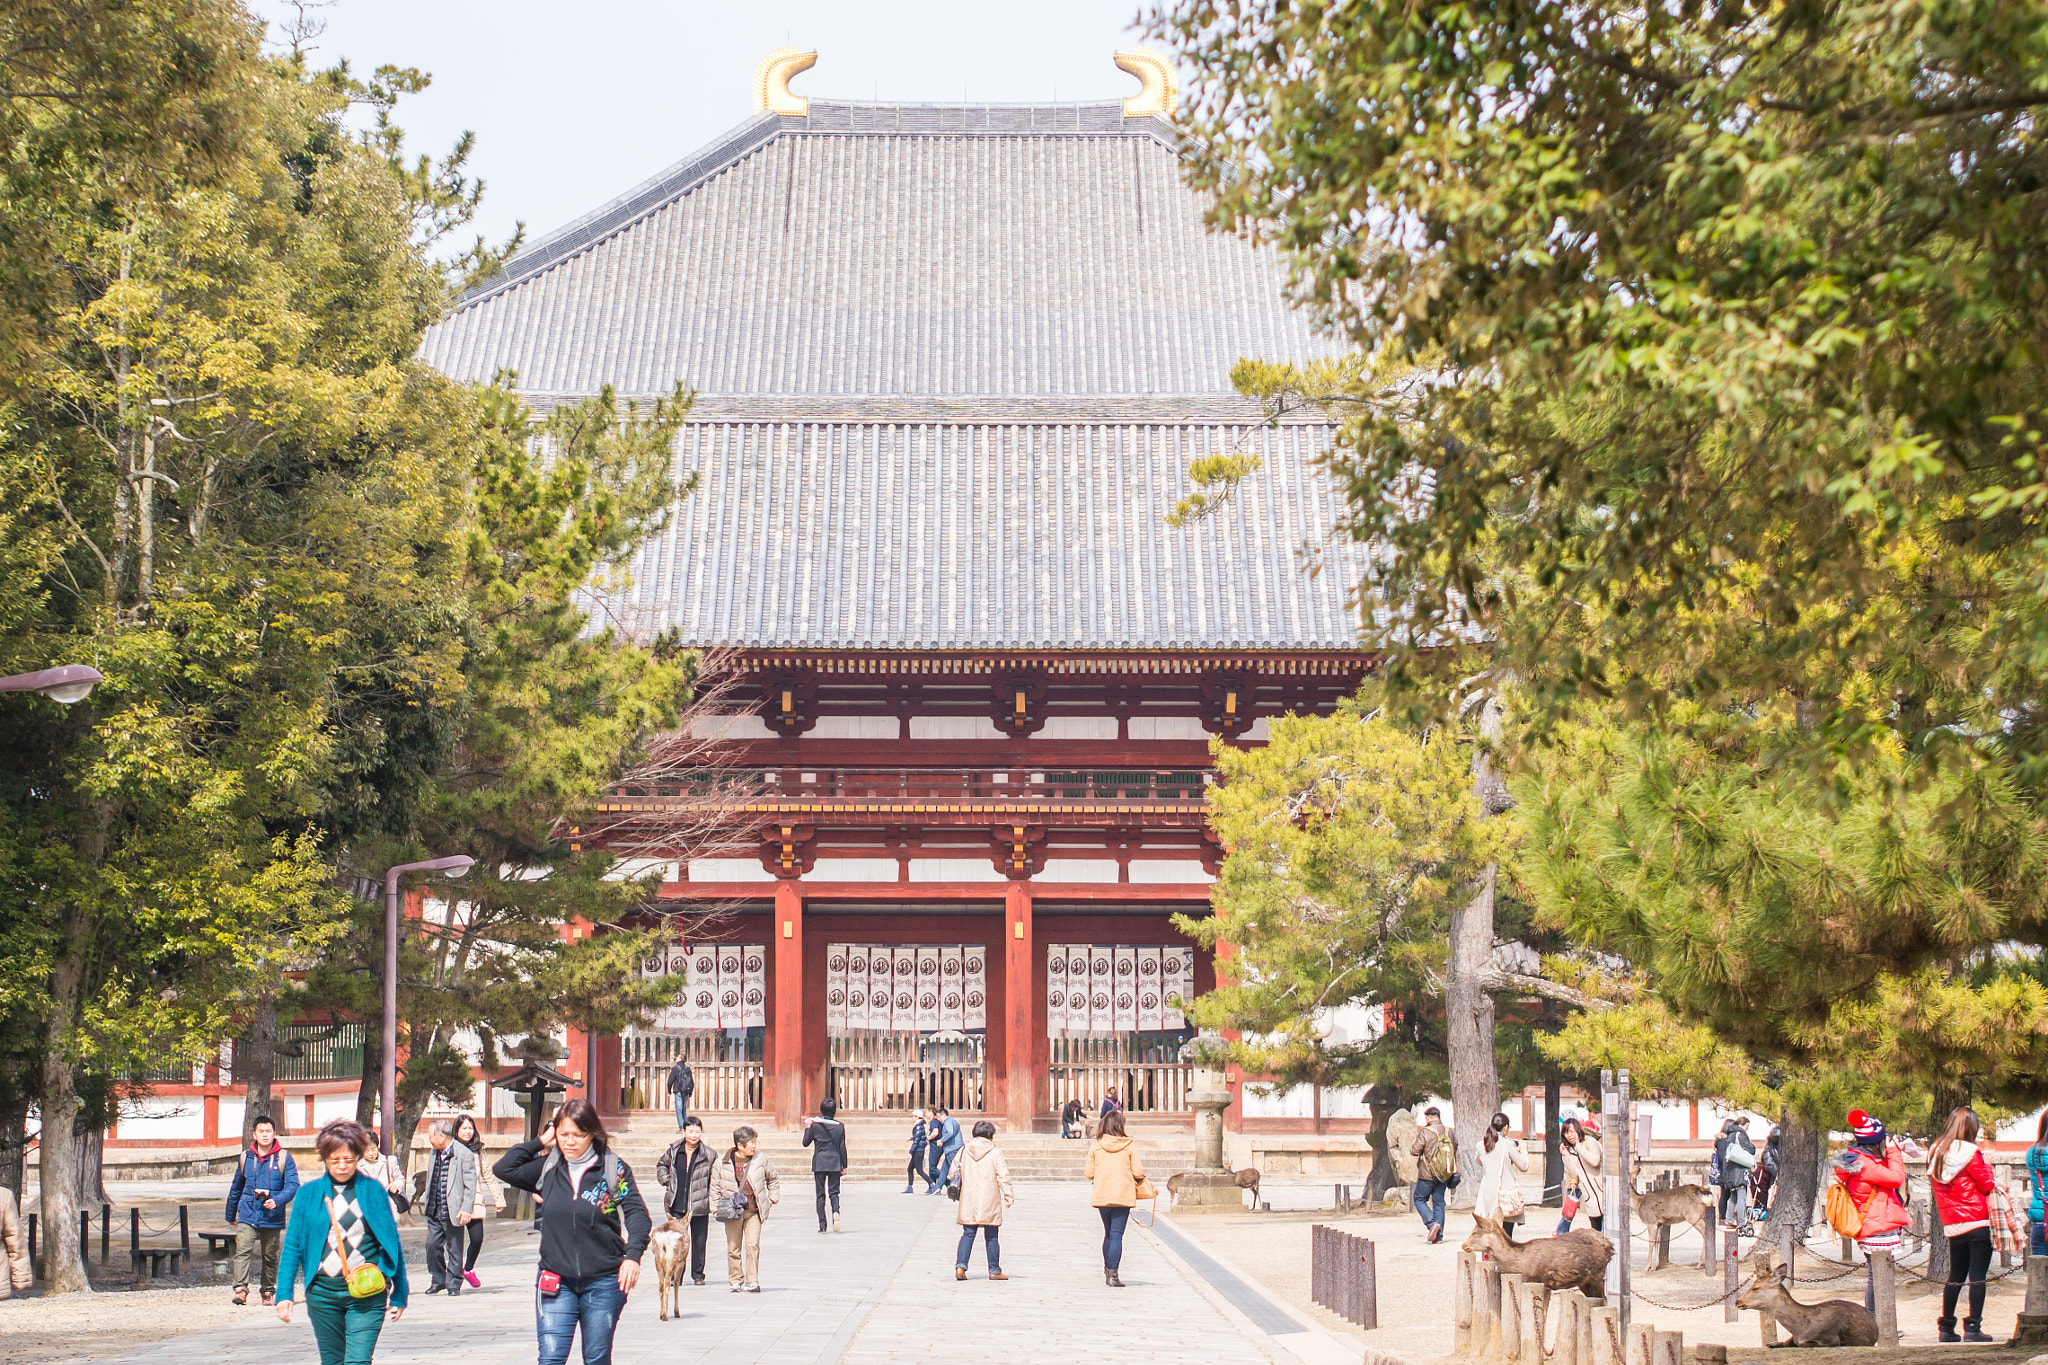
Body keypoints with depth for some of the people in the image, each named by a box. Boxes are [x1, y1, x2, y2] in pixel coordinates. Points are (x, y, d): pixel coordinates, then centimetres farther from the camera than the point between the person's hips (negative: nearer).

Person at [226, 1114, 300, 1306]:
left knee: (269, 1256, 10)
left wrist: (277, 1200, -24)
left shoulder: (284, 1158, 1)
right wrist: (230, 1216, 26)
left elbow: (292, 1184, -6)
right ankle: (240, 1289, -24)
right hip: (247, 1216, 1)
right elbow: (236, 1188, 19)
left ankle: (267, 1292, 22)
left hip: (272, 1217, -1)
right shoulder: (246, 1158, 8)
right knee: (243, 1251, -17)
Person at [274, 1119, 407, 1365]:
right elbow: (292, 1245, 7)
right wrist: (284, 1294, 0)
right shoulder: (309, 1193, 5)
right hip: (323, 1292, 2)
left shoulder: (373, 1190, 3)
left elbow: (393, 1244, 8)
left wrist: (399, 1295, 9)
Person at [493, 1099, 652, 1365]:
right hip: (556, 1282, 2)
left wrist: (633, 1255, -25)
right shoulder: (547, 1168, 6)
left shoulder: (614, 1169, -4)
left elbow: (637, 1214, -9)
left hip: (603, 1283, -2)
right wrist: (540, 1142, 2)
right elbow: (504, 1168, 5)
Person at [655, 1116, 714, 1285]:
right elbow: (662, 1166, 23)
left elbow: (714, 1180, 4)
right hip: (676, 1206, 1)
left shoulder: (708, 1155, -4)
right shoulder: (674, 1151, 3)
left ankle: (698, 1275, 19)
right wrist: (667, 1183, 9)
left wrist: (711, 1201, -3)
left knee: (699, 1242, 5)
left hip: (699, 1206, -1)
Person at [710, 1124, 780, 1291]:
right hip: (732, 1213, 0)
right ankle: (736, 1281, 16)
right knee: (733, 1248, 4)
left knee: (752, 1246, -9)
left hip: (753, 1212, 0)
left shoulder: (760, 1160, 2)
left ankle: (752, 1282, -4)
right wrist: (715, 1207, 6)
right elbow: (715, 1186, 11)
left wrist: (772, 1199, 13)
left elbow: (773, 1179, 19)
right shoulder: (723, 1163, -1)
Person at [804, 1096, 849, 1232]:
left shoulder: (815, 1125, -5)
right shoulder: (840, 1126, -1)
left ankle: (822, 1224, 1)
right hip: (835, 1164, 1)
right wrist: (844, 1166, 8)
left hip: (819, 1164, -1)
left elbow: (805, 1143, 4)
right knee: (834, 1191, 8)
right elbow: (842, 1148, 2)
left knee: (820, 1194, 5)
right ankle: (835, 1211, -22)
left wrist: (807, 1127, 16)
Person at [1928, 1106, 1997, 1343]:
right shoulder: (1970, 1152, -11)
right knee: (1977, 1276, -3)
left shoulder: (1935, 1153, 9)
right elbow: (1986, 1185, -5)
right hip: (1977, 1222, -6)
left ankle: (1946, 1327, 12)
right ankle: (1973, 1327, -6)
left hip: (1951, 1223, 6)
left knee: (1955, 1275, 13)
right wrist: (1986, 1165, 11)